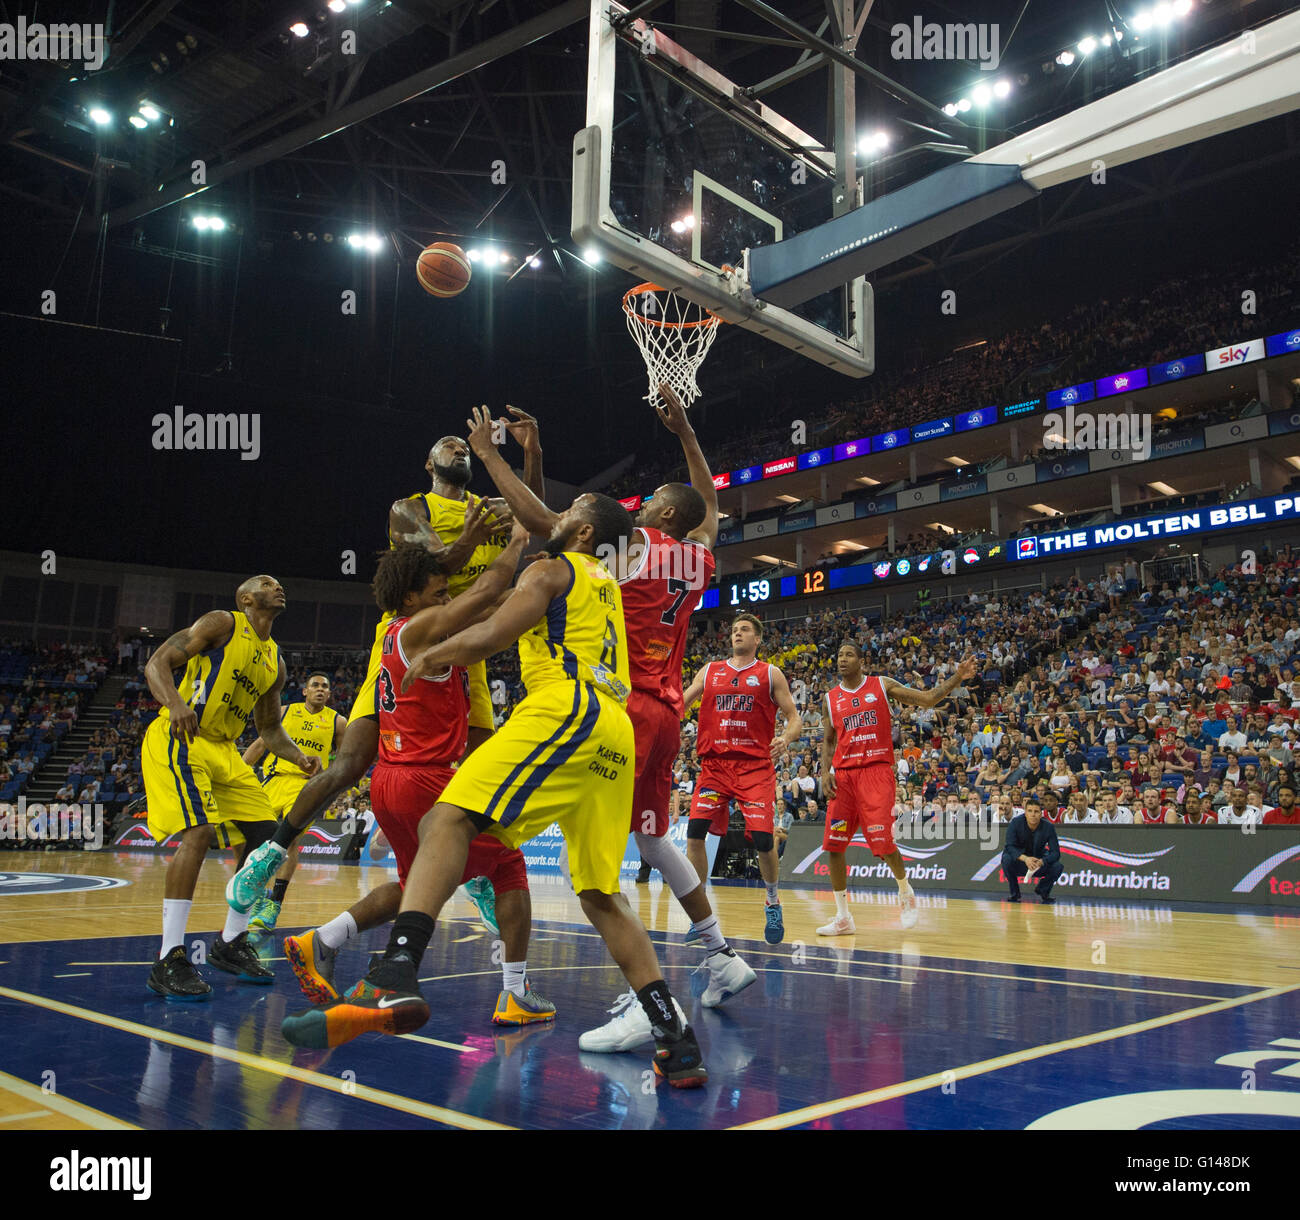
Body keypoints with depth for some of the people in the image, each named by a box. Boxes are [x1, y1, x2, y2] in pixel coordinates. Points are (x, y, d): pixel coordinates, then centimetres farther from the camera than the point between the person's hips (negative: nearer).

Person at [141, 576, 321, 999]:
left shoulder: (275, 661, 15)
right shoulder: (222, 623, -6)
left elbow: (269, 729, 21)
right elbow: (157, 663, -12)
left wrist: (300, 758, 3)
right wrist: (175, 703, -32)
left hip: (224, 749, 8)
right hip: (178, 739, -8)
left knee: (267, 834, 5)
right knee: (199, 831, -24)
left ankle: (230, 943, 19)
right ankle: (169, 960, -19)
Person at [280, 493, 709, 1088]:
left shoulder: (551, 570, 10)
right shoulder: (605, 585, 32)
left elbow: (491, 636, -4)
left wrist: (427, 658, 10)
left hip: (567, 710, -8)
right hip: (616, 733, 8)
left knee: (447, 819, -16)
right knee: (601, 896, 11)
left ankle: (393, 983, -36)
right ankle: (677, 1042, 4)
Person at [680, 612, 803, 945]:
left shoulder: (770, 674, 7)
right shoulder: (710, 671, 14)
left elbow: (794, 717, 4)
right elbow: (678, 703, 14)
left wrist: (786, 738, -17)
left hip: (756, 766, -2)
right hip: (715, 764, 2)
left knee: (763, 839, -10)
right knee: (695, 833, -13)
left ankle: (772, 901, 19)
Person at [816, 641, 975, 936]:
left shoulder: (882, 686, 4)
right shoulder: (831, 698, 12)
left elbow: (928, 699, 1)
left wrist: (957, 678, -11)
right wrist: (825, 773, 1)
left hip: (876, 769, -3)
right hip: (843, 774, 4)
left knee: (882, 842, -12)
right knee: (833, 845, -2)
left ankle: (905, 892, 19)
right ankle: (842, 918, 10)